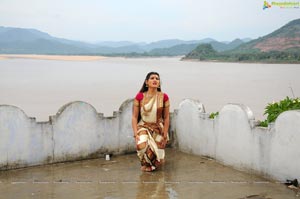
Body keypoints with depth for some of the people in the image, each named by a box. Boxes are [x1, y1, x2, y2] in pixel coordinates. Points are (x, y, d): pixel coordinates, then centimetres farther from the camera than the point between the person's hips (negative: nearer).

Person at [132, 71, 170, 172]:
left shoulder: (164, 97, -9)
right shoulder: (140, 96, -10)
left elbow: (166, 117, -4)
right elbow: (134, 117, -7)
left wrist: (165, 136, -5)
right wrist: (136, 134, -15)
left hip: (158, 128, 1)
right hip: (143, 127, -1)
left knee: (158, 160, -1)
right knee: (142, 146, -33)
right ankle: (146, 164, 3)